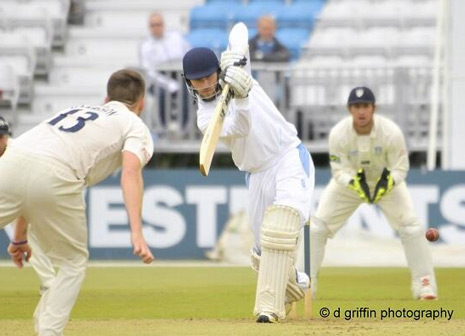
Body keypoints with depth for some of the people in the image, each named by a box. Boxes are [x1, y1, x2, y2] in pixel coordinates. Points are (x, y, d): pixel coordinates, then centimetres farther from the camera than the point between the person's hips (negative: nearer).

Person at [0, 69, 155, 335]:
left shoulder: (74, 111, 39)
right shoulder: (136, 126, 21)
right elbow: (131, 170, -2)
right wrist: (137, 233, -13)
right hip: (54, 175, -4)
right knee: (74, 262, 18)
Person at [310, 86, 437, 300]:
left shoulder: (391, 132, -29)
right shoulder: (338, 134, -28)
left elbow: (400, 168, -20)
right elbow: (339, 171, -22)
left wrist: (388, 182, -42)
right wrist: (355, 184, -43)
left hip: (387, 181, -1)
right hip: (348, 182, 1)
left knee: (411, 226, -15)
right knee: (317, 227, -9)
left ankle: (424, 285, -5)